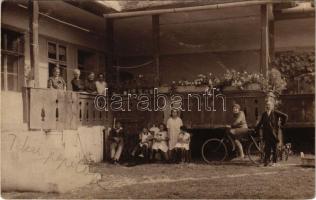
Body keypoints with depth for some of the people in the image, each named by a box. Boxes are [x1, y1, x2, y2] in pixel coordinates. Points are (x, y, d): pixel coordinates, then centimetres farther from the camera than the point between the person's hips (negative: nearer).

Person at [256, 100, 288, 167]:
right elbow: (260, 123, 16)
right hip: (266, 133, 3)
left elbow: (285, 116, -4)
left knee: (274, 148, 4)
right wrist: (256, 129, 8)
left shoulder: (275, 113, -2)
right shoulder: (264, 114, 12)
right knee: (267, 148, 1)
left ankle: (274, 162, 12)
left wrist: (281, 123, -2)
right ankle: (266, 161, 6)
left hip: (274, 133, -3)